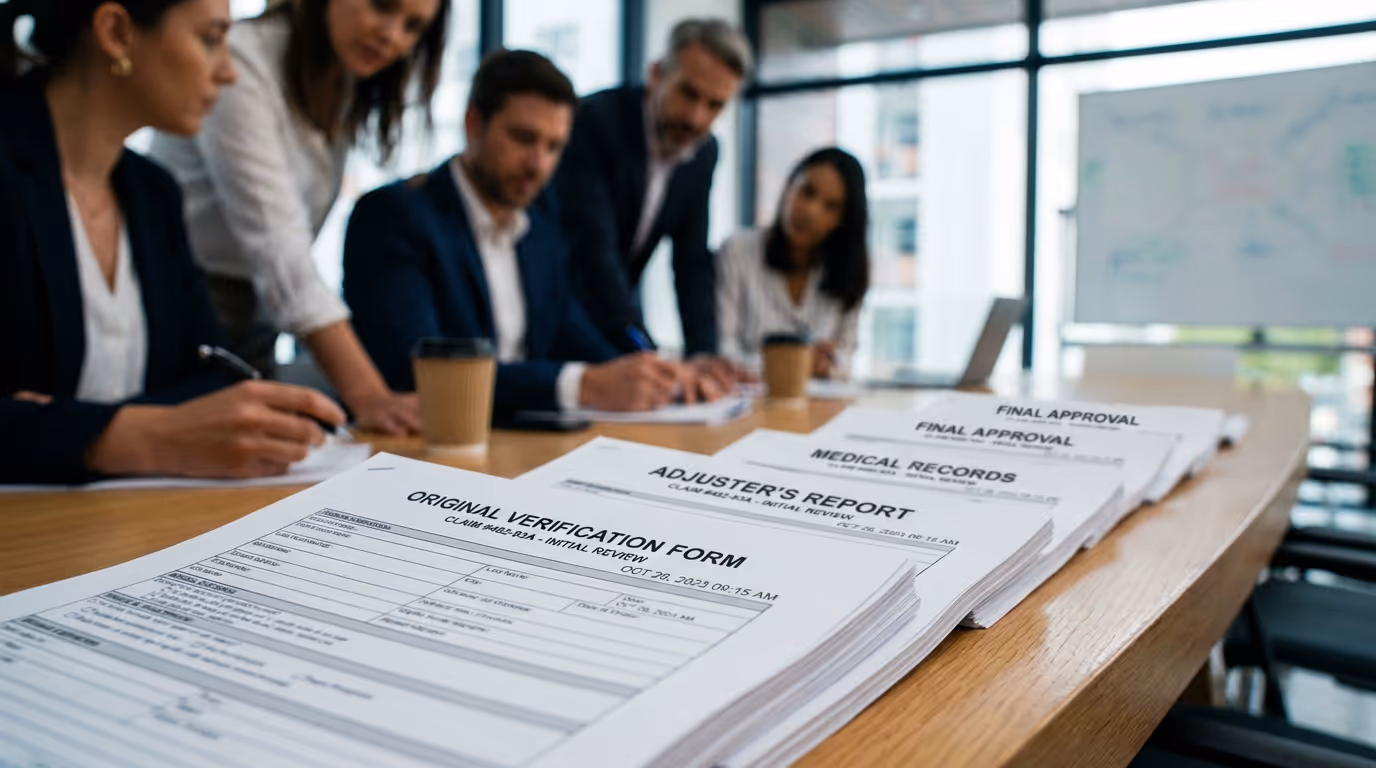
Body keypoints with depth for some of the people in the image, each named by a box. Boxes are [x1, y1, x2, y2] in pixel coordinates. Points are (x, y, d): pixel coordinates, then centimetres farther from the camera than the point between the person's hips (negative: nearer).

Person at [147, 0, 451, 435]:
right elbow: (275, 240, -28)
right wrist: (365, 394, -37)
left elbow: (291, 240, 6)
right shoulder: (241, 63, -18)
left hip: (253, 315, 6)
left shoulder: (349, 88, 4)